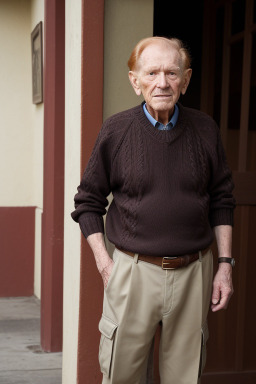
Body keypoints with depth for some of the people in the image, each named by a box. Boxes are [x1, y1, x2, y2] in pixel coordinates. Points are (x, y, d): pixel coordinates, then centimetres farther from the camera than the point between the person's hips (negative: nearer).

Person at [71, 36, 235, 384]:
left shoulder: (205, 130, 3)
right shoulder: (116, 131, -3)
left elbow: (221, 200, 10)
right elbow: (88, 201, 4)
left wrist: (225, 264, 5)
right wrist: (104, 264, -3)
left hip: (194, 272, 2)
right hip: (133, 271, -1)